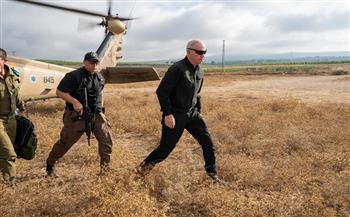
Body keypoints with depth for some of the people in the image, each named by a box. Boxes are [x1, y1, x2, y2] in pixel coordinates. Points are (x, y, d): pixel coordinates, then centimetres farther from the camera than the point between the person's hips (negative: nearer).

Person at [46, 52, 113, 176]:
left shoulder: (100, 78, 8)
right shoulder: (74, 76, -14)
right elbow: (59, 92, -14)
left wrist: (101, 106, 15)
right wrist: (74, 102, -23)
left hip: (96, 115, 6)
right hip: (77, 116, -5)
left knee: (106, 138, -2)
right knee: (65, 142, 6)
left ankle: (105, 166, 12)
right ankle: (50, 164, 28)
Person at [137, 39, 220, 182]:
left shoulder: (199, 72, 8)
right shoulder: (177, 69, -18)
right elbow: (161, 91, -19)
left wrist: (198, 111, 17)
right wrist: (167, 114, -21)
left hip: (192, 114, 7)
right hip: (175, 116, -7)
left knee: (208, 143, 3)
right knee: (166, 148, 0)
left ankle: (212, 175, 19)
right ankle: (143, 167, 23)